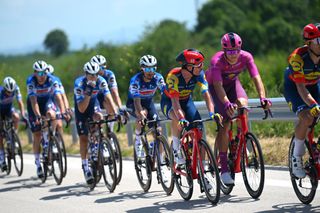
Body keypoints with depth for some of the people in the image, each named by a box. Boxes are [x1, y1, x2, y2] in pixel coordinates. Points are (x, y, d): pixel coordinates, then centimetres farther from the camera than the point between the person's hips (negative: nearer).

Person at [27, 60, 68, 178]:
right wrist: (37, 115, -49)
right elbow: (33, 100, -36)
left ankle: (48, 140, -12)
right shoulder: (31, 81, -27)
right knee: (37, 135, -4)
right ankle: (38, 163, 7)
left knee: (51, 115, -34)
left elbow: (58, 96, -34)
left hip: (47, 100, 1)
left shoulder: (52, 80, -24)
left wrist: (63, 111, -49)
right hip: (34, 105, -1)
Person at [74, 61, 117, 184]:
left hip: (93, 102, 2)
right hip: (81, 105, -2)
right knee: (83, 137, -6)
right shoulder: (79, 83, -33)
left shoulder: (101, 81, -27)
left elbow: (108, 98, -33)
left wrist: (115, 114, -46)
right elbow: (81, 109, -36)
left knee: (99, 118, -29)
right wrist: (87, 94, -50)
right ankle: (85, 167, 5)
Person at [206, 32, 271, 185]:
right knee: (225, 124, -16)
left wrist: (263, 99, -51)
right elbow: (218, 85, -45)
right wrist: (227, 104, -61)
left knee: (242, 103, -31)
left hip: (232, 82, 3)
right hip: (215, 85, -3)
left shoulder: (246, 57, -26)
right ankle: (224, 168, -13)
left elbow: (256, 78, -34)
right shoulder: (216, 61, -35)